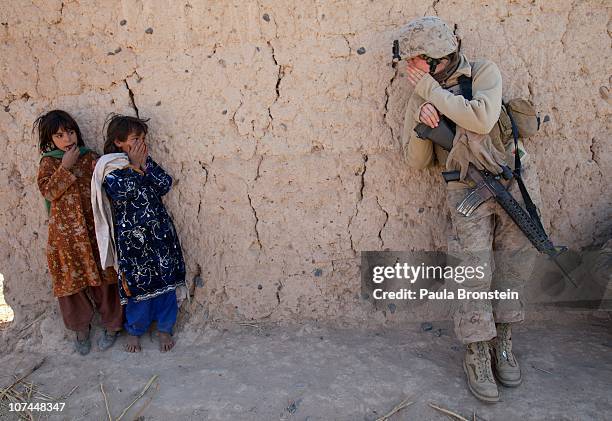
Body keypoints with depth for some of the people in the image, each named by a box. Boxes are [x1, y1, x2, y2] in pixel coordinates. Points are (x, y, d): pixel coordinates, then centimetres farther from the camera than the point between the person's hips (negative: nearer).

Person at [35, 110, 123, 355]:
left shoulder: (90, 158, 2)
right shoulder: (48, 162, 3)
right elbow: (48, 191, -12)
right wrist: (65, 167, -16)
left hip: (94, 228, 0)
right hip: (66, 232, 1)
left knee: (102, 276, 6)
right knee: (72, 280, 9)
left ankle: (112, 325, 24)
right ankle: (81, 328, 29)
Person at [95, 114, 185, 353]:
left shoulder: (145, 161, 7)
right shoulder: (109, 167, -6)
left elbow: (165, 184, -6)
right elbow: (121, 194, -23)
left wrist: (145, 164, -12)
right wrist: (134, 167, -16)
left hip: (160, 232, 4)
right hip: (132, 237, -4)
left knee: (166, 280, 10)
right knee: (138, 284, 8)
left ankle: (165, 328, 28)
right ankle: (134, 330, 31)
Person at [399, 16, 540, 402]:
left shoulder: (485, 73, -2)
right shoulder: (420, 99, 5)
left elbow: (482, 118, -23)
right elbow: (417, 161, 5)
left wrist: (431, 89, -16)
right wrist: (421, 124, -14)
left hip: (514, 180, 0)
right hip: (468, 191, 0)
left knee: (515, 266, 5)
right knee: (475, 271, -6)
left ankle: (502, 343, 22)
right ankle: (478, 356, 5)